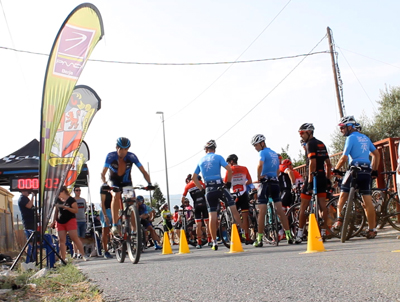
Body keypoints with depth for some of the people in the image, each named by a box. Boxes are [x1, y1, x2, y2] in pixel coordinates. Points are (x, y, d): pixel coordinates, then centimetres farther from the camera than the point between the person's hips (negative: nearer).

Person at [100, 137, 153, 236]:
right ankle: (114, 225, -33)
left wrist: (149, 183, -37)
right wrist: (104, 184, -47)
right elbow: (103, 173, -27)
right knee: (116, 196, -31)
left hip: (127, 181, 2)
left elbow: (143, 171, -21)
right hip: (114, 181, -2)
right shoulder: (111, 156, -24)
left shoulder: (132, 157, -22)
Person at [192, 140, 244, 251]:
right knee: (233, 208, 6)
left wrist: (201, 188, 16)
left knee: (212, 216, 2)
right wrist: (228, 182, 0)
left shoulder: (201, 160, 13)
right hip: (220, 187, -3)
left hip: (209, 190, 3)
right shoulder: (218, 157, 2)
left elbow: (194, 177, 14)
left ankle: (214, 242, 2)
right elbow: (229, 169, -11)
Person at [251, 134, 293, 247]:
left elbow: (260, 165, -26)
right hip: (275, 182, 7)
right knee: (280, 210, 7)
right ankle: (289, 235, 4)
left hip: (265, 182, -7)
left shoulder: (263, 152, -6)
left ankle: (259, 239, -4)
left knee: (262, 212, -5)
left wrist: (259, 177, -14)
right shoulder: (275, 153, 19)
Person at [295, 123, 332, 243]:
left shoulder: (310, 144, -10)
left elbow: (312, 163, -20)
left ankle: (299, 234, 1)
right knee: (323, 206, 6)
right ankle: (323, 232, 6)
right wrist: (328, 179, 18)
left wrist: (310, 181, -21)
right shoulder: (321, 144, 15)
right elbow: (328, 164, 15)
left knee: (303, 207, -1)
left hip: (313, 177, -8)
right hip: (322, 177, 8)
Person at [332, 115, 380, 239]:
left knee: (343, 195, 10)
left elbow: (344, 158, -11)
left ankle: (339, 219, -1)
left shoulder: (351, 138, -4)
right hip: (367, 171, 6)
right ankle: (372, 229, 2)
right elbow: (376, 154, 20)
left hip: (355, 169, -6)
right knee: (368, 201, 4)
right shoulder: (366, 138, 18)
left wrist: (335, 169, 1)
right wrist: (374, 170, 23)